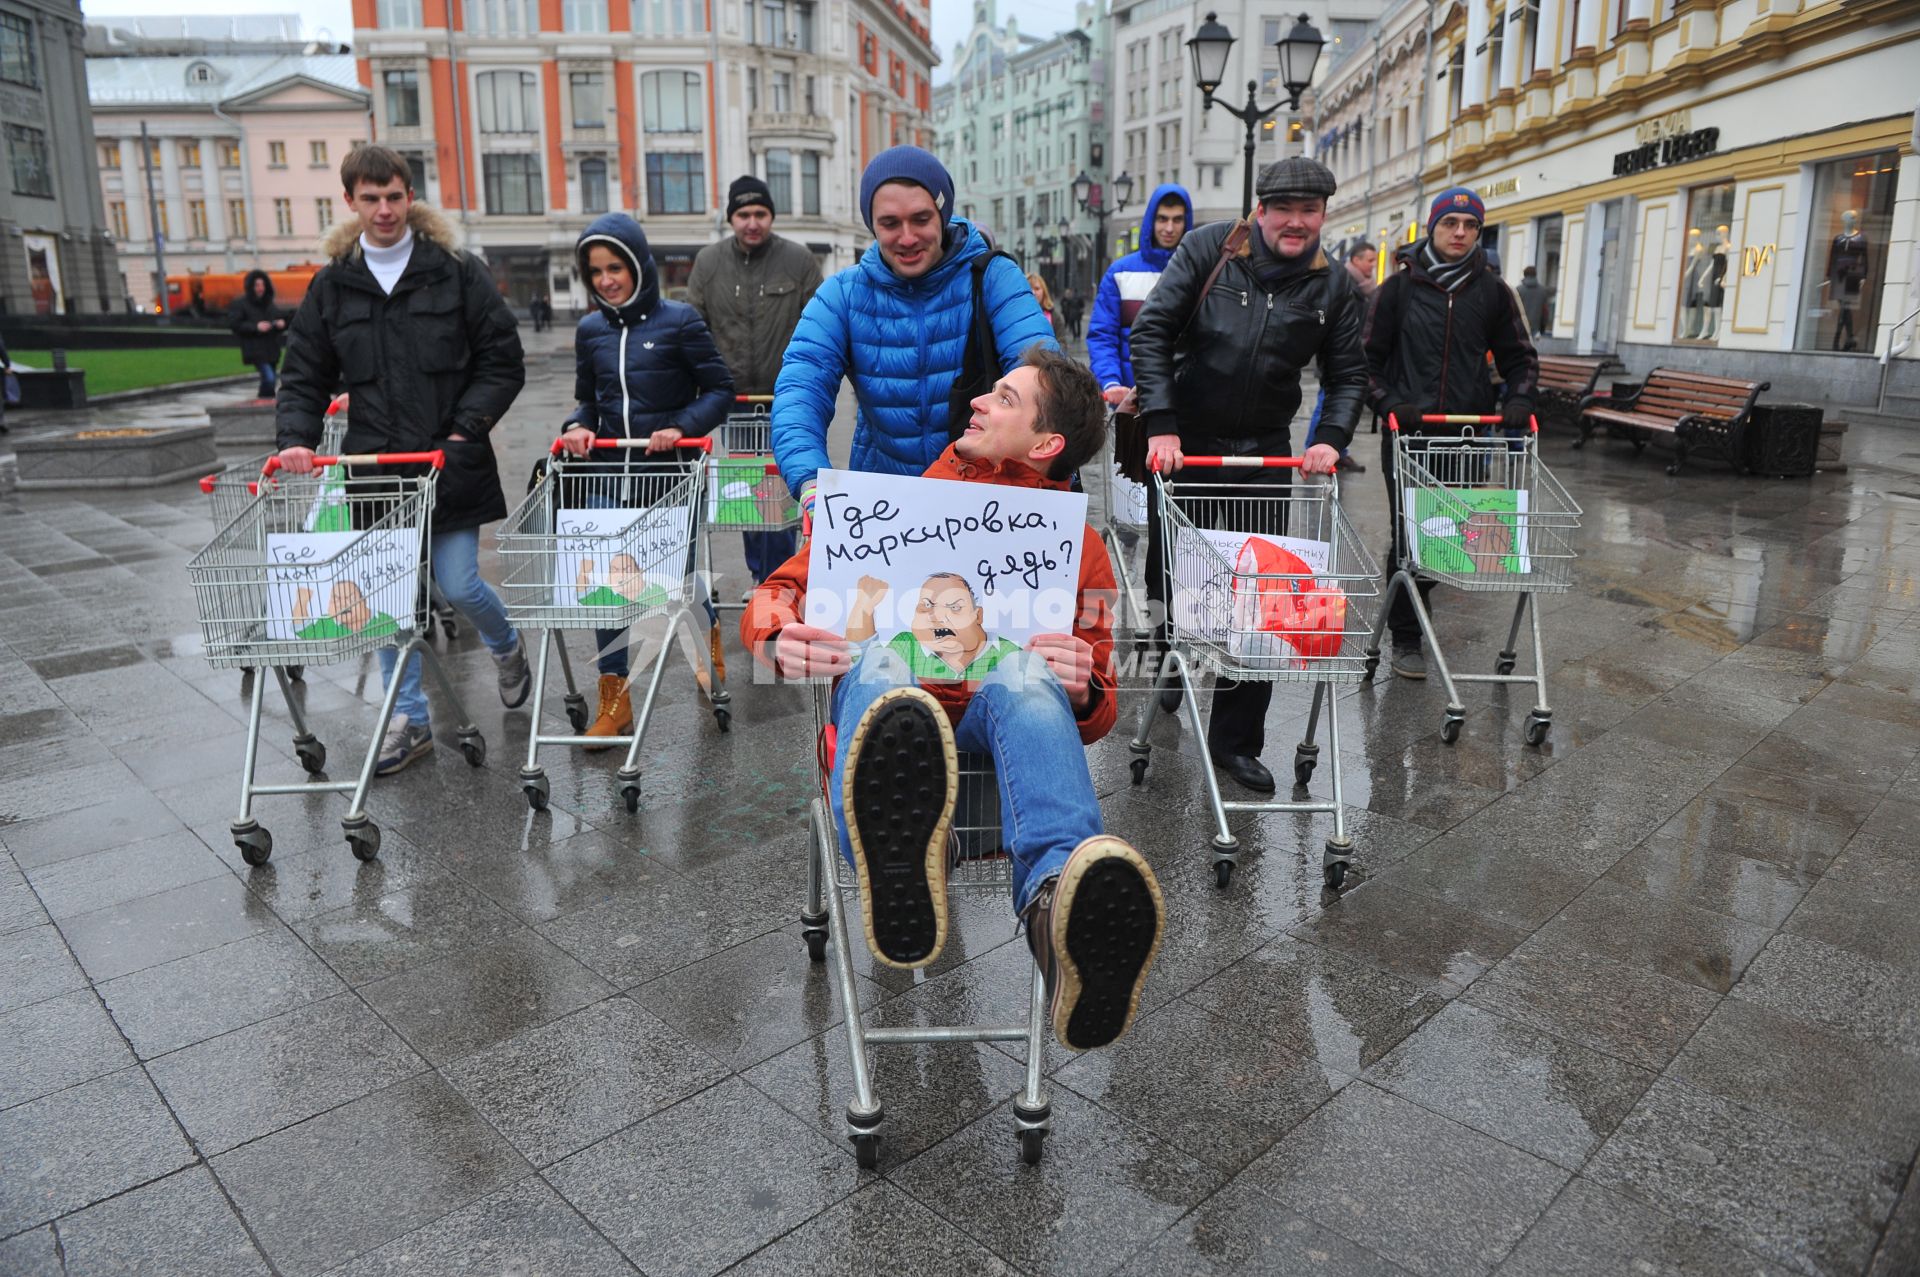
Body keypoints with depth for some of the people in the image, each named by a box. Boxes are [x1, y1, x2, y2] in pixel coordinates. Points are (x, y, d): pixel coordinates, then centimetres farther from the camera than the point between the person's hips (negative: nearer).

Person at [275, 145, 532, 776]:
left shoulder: (456, 270, -1)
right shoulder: (332, 284, 8)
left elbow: (503, 362, -2)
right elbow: (304, 375, 10)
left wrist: (465, 430, -11)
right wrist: (296, 438, -8)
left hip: (450, 465, -3)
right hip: (375, 464, 3)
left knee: (459, 585, -3)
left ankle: (506, 647, 32)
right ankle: (409, 719, 18)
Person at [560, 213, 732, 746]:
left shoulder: (679, 319, -6)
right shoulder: (590, 330, 7)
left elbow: (719, 388, -6)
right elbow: (588, 400, 15)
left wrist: (682, 427, -20)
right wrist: (576, 427, -6)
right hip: (609, 475, 4)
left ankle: (709, 640, 45)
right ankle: (614, 700, 11)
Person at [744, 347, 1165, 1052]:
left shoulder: (1079, 547, 21)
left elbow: (1096, 715, 16)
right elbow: (776, 593, 17)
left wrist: (1082, 689, -11)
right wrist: (780, 638, -9)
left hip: (992, 727, 0)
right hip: (885, 724, 1)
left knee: (1023, 673, -35)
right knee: (877, 656, -34)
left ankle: (1060, 904, -65)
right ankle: (896, 870, -68)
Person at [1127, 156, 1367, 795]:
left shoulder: (1334, 286, 1)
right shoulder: (1207, 249, -7)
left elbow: (1348, 374, 7)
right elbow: (1151, 331, -10)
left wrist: (1331, 438, -11)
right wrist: (1160, 425, -19)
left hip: (1263, 452, 1)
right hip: (1184, 441, -1)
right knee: (1168, 575, 10)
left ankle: (1236, 742, 8)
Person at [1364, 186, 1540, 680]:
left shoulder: (1492, 291, 9)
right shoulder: (1400, 287, 4)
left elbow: (1519, 356, 15)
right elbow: (1370, 356, 6)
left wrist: (1519, 400, -3)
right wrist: (1388, 402, -9)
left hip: (1468, 434, 2)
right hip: (1408, 432, -2)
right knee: (1409, 536, -2)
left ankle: (1415, 601, 31)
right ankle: (1406, 638, 6)